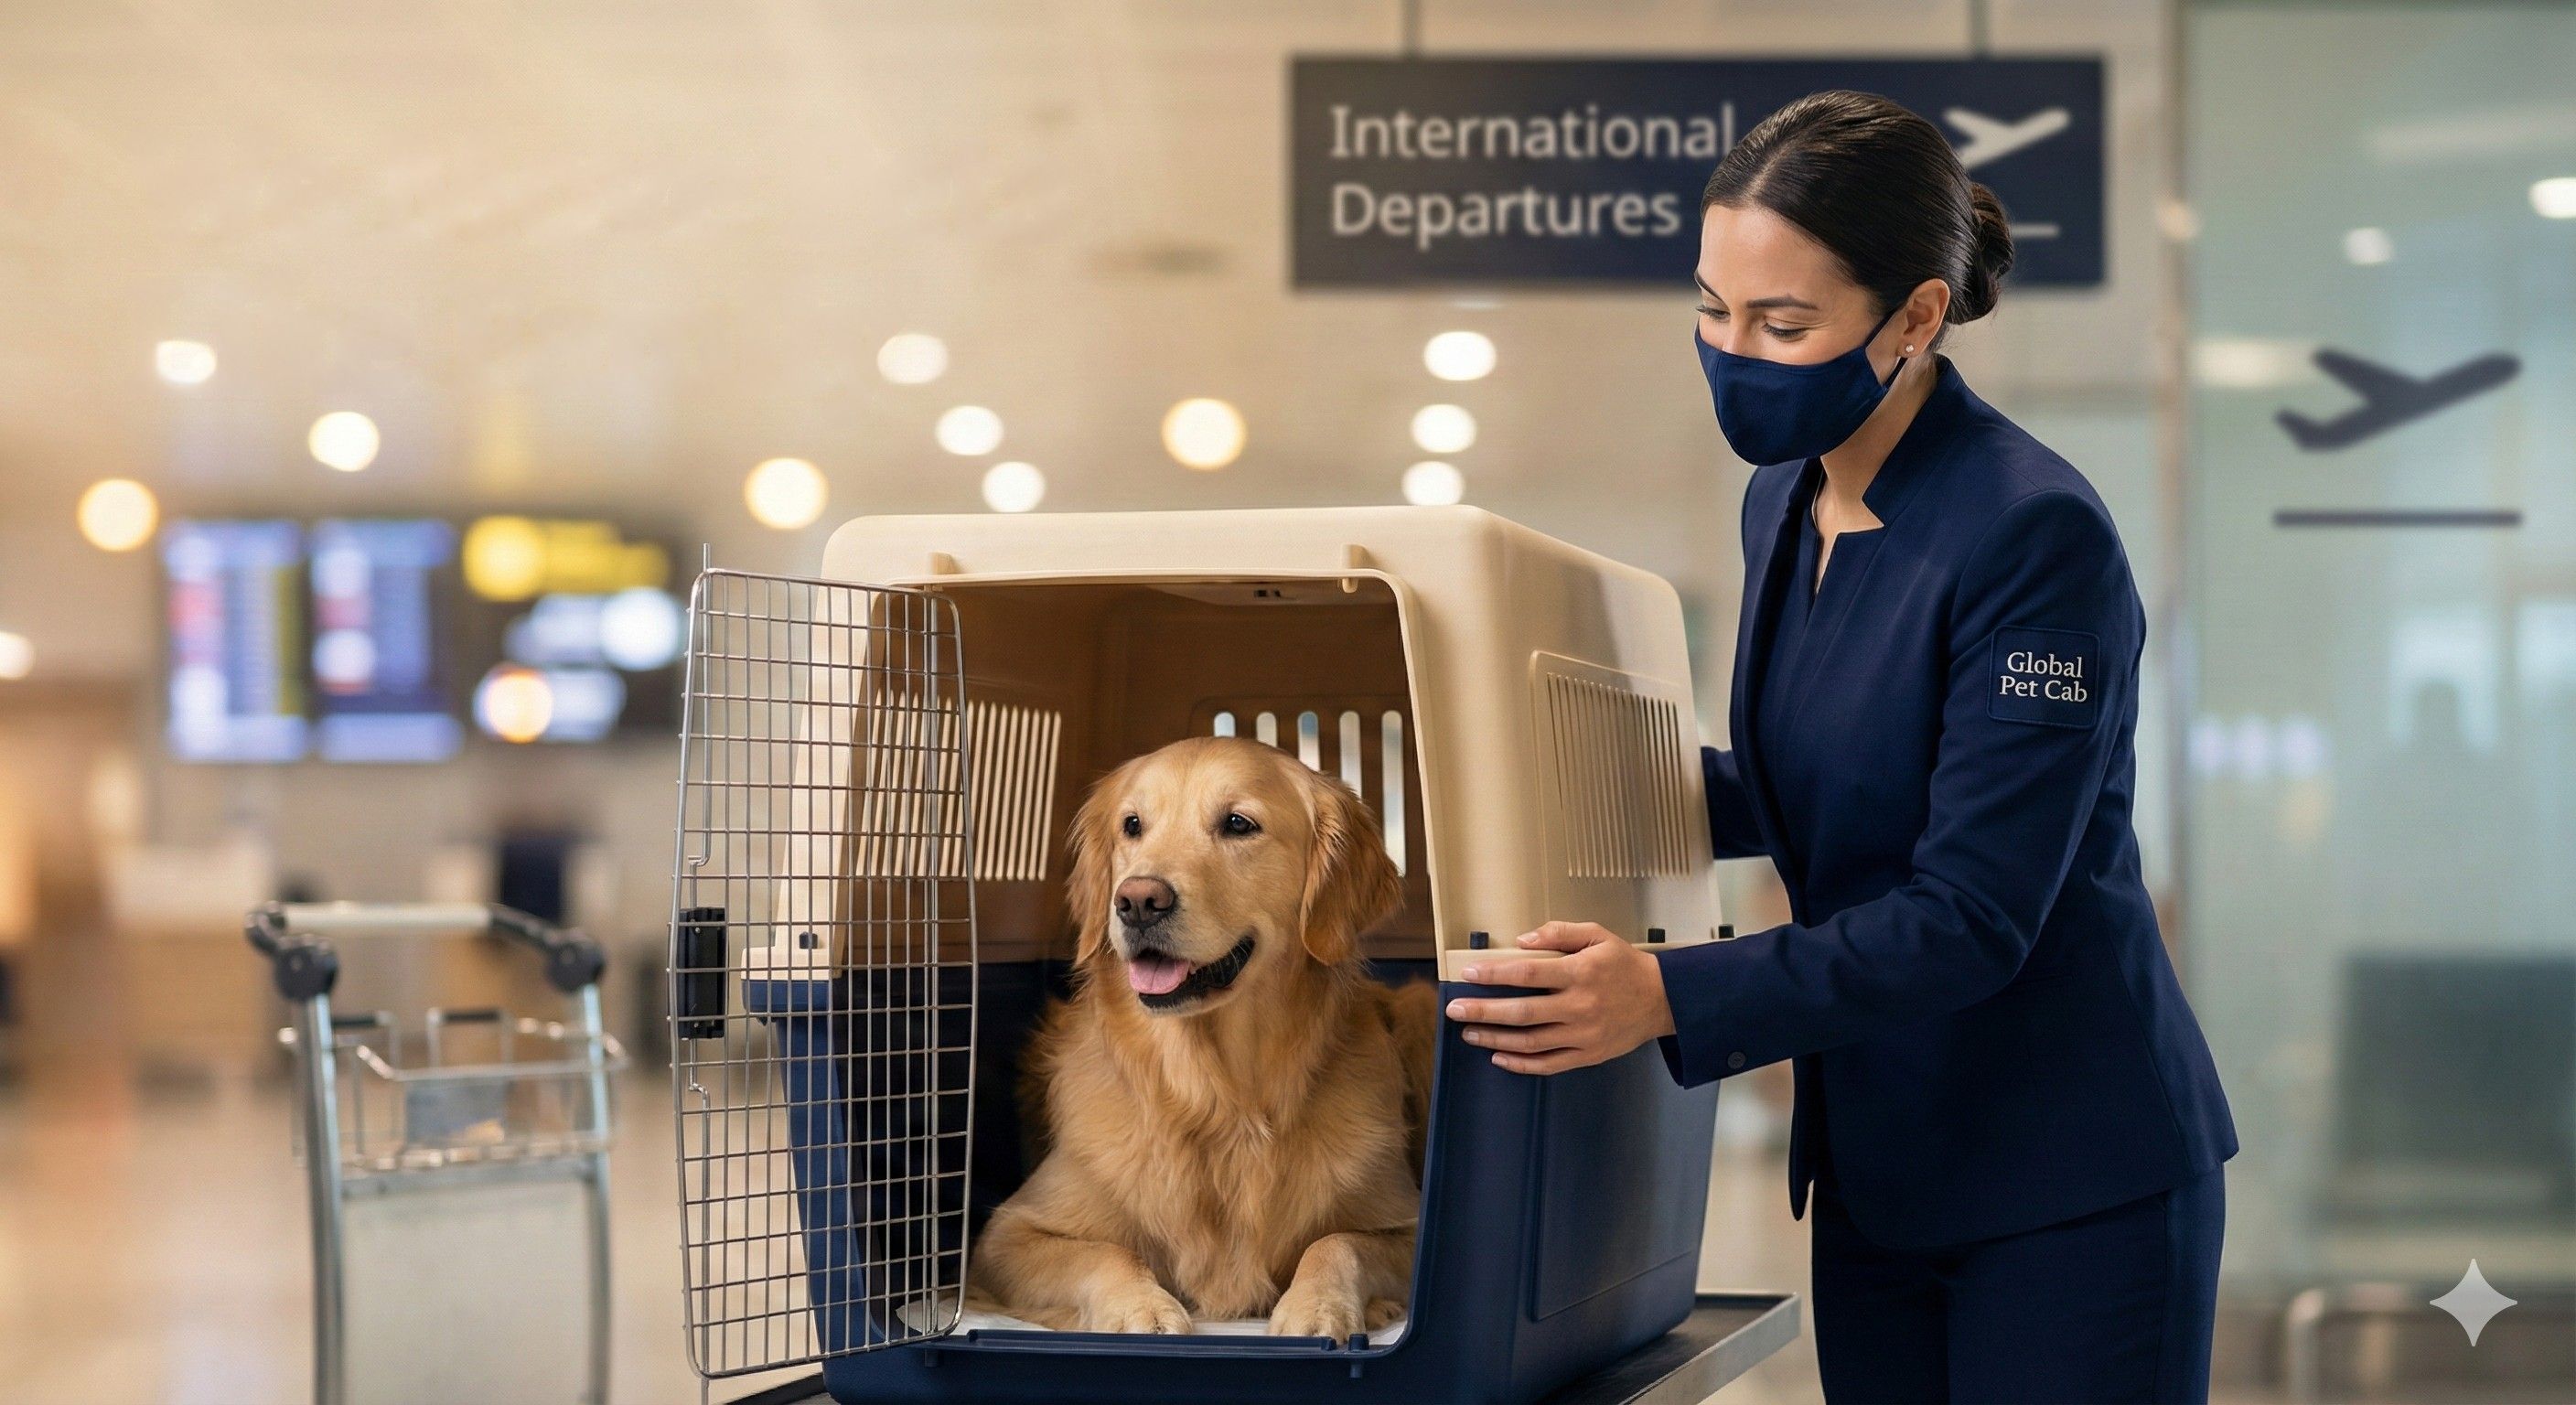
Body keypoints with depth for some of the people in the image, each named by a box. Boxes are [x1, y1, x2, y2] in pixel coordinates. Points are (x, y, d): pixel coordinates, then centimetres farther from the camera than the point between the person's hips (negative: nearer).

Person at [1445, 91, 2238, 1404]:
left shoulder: (2035, 534, -21)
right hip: (1877, 1167, 8)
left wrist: (1668, 997, -31)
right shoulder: (1784, 502, 5)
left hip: (2071, 1182, -7)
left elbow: (1972, 918, -24)